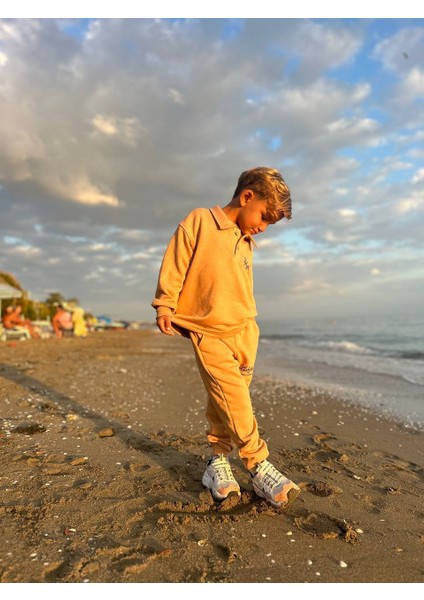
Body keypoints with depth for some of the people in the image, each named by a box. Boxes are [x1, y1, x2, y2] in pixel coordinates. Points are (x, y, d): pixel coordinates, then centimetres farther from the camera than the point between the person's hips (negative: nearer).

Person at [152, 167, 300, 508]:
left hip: (243, 330, 7)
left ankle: (218, 461, 21)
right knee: (234, 398, -11)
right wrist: (165, 305, -11)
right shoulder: (199, 222, -3)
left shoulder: (246, 243, 17)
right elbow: (175, 264, -7)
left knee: (224, 402, 9)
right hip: (208, 331, -6)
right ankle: (259, 467, -1)